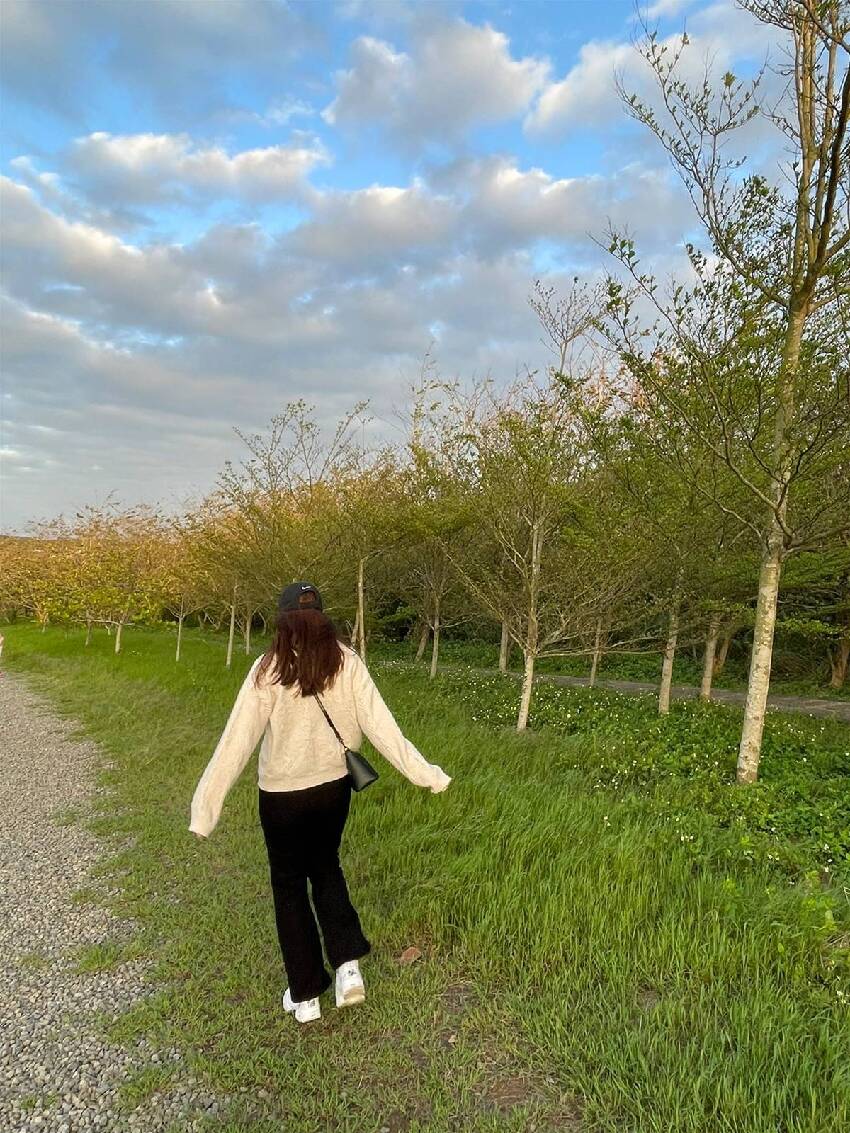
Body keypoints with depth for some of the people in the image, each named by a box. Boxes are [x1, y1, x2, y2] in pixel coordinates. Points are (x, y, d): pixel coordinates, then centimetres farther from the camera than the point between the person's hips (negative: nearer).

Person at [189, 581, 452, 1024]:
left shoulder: (268, 669, -16)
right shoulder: (347, 661, -10)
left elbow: (236, 741, -16)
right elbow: (380, 724, -11)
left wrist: (206, 805, -11)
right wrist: (423, 773, -3)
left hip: (282, 794, -3)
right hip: (333, 787, 3)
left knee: (289, 885, 17)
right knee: (325, 867, 28)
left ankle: (305, 995, 27)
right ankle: (348, 964, 16)